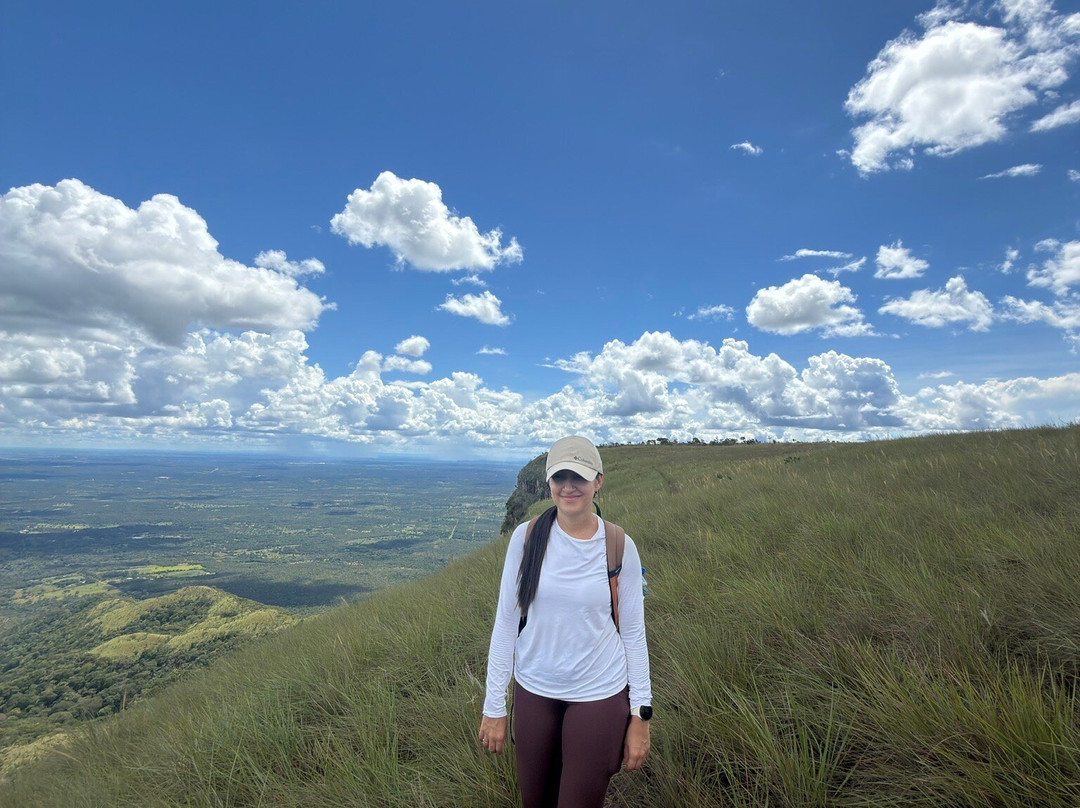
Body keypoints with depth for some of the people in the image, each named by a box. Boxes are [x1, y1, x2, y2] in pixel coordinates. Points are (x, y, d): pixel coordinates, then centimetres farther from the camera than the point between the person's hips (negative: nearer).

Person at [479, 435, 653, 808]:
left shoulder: (619, 547, -10)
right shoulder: (526, 537, -10)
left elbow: (633, 634, -3)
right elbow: (506, 623, -5)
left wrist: (640, 716, -2)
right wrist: (494, 706, -2)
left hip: (600, 695, -1)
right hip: (533, 691, 2)